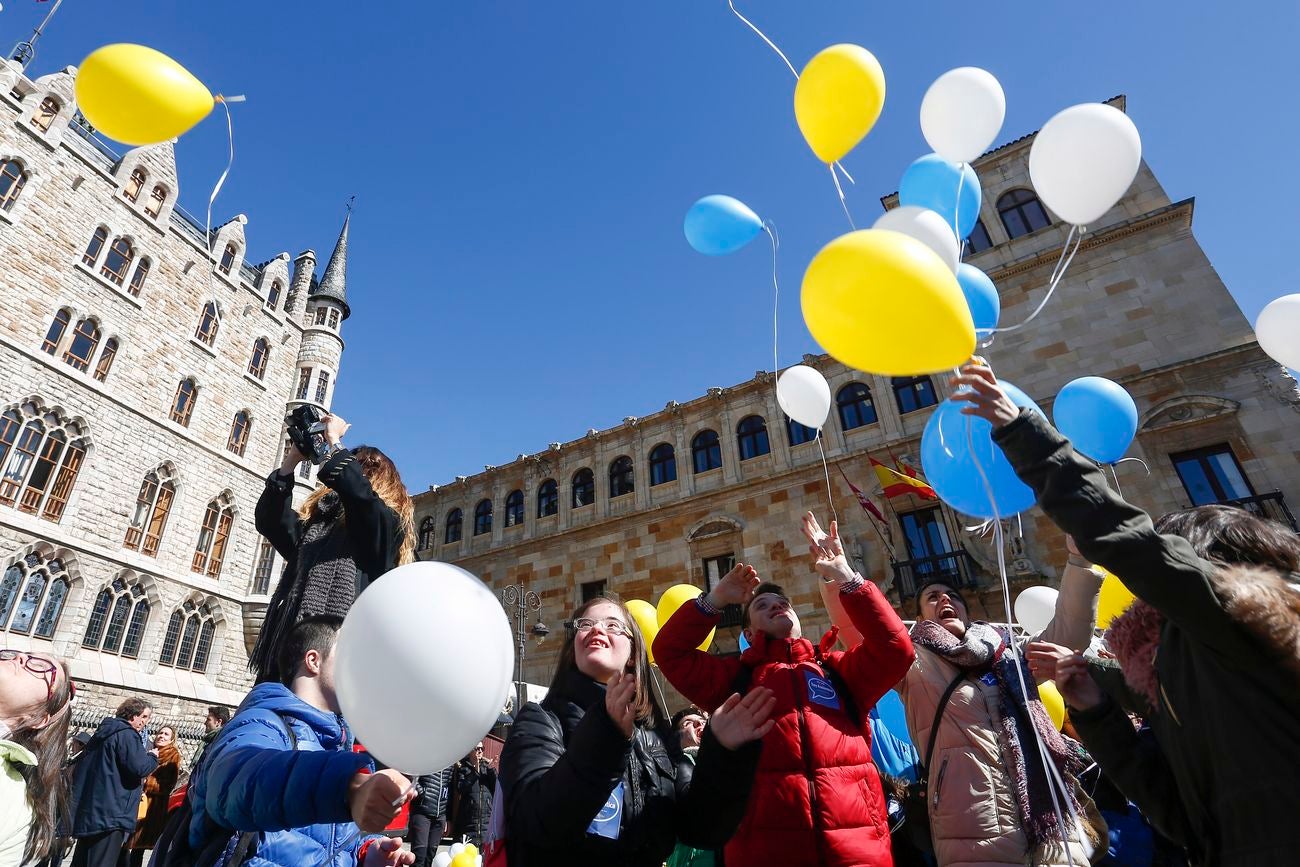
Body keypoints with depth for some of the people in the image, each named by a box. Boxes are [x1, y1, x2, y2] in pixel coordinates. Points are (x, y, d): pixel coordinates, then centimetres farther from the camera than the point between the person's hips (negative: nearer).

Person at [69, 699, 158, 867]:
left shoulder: (105, 732, 19)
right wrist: (153, 757, -2)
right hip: (111, 813, -10)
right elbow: (139, 767, -22)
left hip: (88, 811, 10)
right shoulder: (127, 734, -12)